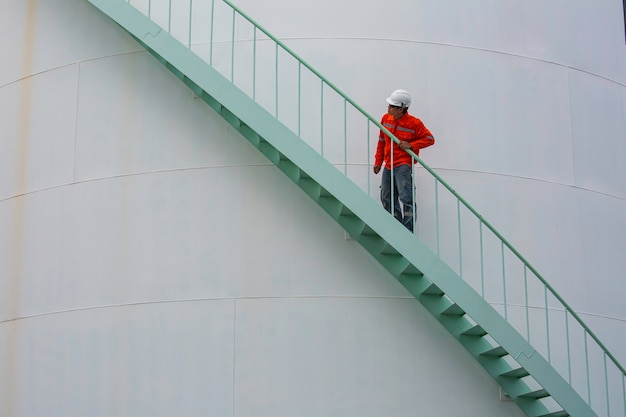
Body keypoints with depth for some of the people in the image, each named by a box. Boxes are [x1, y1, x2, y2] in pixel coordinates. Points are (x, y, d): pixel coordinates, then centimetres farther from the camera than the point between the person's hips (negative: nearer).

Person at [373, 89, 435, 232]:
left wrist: (411, 145, -16)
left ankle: (408, 230, -11)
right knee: (387, 199, 9)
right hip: (388, 165, 7)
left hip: (403, 165, -7)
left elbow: (430, 139, -5)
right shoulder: (386, 119, 7)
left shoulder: (414, 123, -10)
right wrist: (378, 161, 18)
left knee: (406, 199, -15)